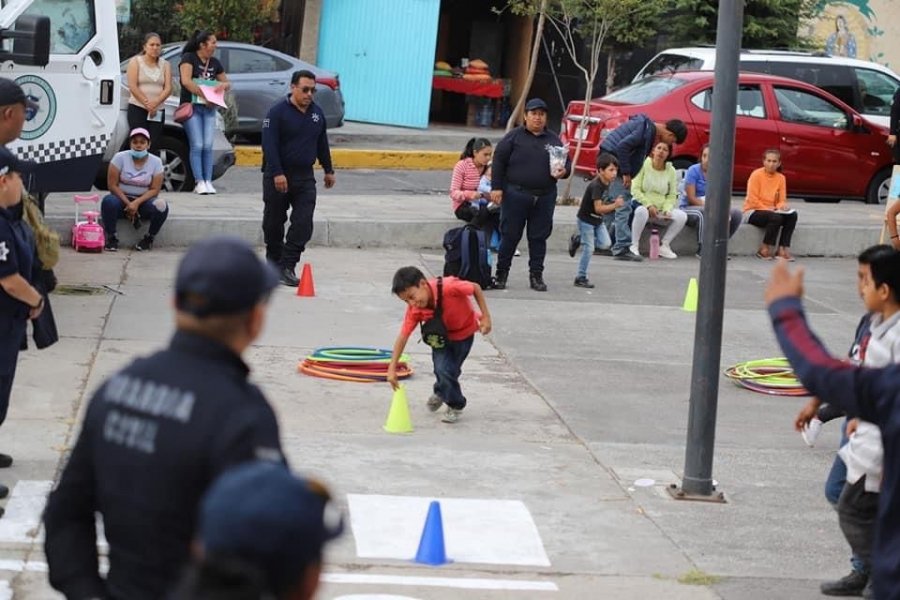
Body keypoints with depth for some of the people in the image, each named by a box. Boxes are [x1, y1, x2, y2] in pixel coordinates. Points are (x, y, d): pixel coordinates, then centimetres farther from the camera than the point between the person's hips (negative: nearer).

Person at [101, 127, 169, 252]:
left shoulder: (156, 162, -4)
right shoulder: (120, 157, -7)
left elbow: (154, 189, -8)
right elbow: (112, 185, -9)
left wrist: (137, 203, -23)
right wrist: (128, 204, -18)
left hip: (144, 200, 1)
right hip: (122, 198, -1)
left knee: (161, 206, -31)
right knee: (108, 201, -34)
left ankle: (149, 239, -8)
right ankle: (111, 239, -17)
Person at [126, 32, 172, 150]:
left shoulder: (165, 64, 11)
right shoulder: (135, 61, 3)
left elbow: (168, 88, 0)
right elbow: (133, 87, -7)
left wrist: (155, 103, -17)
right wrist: (147, 104, -14)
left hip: (158, 110, 3)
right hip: (137, 109, -3)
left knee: (154, 146, -2)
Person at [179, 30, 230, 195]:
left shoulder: (215, 63, 16)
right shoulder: (189, 58, -3)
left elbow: (227, 83, 22)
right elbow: (186, 81, -15)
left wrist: (224, 85, -4)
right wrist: (204, 95, -20)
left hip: (209, 108, 5)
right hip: (192, 107, -5)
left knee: (208, 146, -3)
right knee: (197, 146, -10)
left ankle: (208, 182, -1)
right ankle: (200, 183, -10)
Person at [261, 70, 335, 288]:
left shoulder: (317, 113, 8)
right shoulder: (278, 112, -11)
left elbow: (322, 144, 20)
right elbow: (269, 145, -17)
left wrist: (328, 170, 23)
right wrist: (277, 173, -24)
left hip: (305, 177, 4)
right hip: (279, 177, -4)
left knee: (303, 224, -9)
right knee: (274, 222, 8)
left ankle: (287, 266, -9)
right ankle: (273, 262, 26)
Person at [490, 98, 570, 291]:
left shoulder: (553, 140, 12)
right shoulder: (514, 137, 2)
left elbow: (567, 161, 18)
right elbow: (498, 161, 0)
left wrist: (564, 171, -6)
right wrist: (496, 187, -8)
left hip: (544, 197, 3)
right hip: (515, 194, -3)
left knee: (539, 237, 6)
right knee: (510, 235, 2)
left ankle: (536, 275, 13)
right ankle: (501, 274, 11)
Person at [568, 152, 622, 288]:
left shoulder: (606, 184, 2)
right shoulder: (596, 186, -26)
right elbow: (598, 208, -31)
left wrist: (614, 202, -3)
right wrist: (615, 205, -33)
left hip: (598, 221, 8)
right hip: (586, 220, -8)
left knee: (606, 243, -2)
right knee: (588, 248, -7)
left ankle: (578, 240, 17)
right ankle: (581, 278, 3)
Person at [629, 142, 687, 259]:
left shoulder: (671, 170, 4)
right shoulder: (644, 165, -6)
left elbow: (672, 195, 7)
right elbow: (635, 189, -9)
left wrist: (667, 210, -11)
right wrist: (649, 205, -18)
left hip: (661, 211, 4)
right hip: (643, 205, -4)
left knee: (681, 216, -21)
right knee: (641, 211, -39)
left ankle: (664, 246, -6)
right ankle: (633, 246, -24)